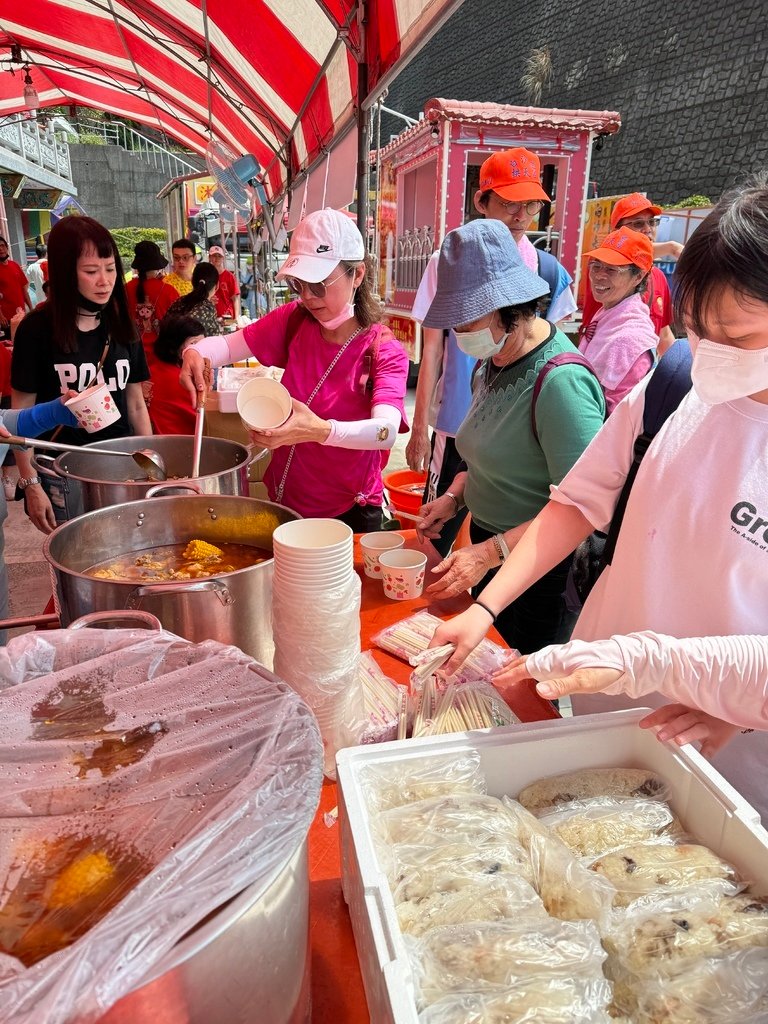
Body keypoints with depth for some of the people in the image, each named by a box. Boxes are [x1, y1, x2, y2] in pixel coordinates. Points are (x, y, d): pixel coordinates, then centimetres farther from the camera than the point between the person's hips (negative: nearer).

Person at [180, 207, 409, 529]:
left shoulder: (385, 351, -17)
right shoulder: (293, 320, -4)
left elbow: (387, 431, -33)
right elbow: (228, 345, -5)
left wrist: (320, 431, -50)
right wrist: (195, 353, -28)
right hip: (283, 499, 4)